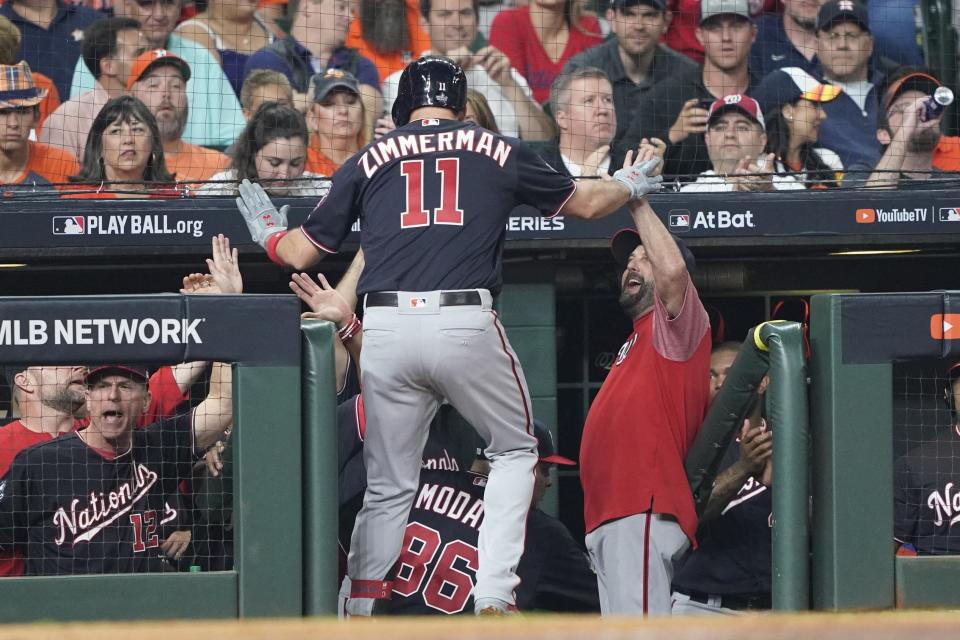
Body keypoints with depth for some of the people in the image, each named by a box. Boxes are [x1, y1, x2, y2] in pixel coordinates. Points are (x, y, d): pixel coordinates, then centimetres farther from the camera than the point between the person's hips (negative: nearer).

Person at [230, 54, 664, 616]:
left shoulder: (368, 161, 15)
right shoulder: (500, 151, 13)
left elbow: (302, 253, 20)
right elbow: (585, 203, 27)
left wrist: (268, 233, 43)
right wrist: (634, 183, 49)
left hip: (385, 331, 2)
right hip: (466, 324, -2)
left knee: (388, 485, 12)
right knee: (515, 450, 18)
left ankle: (359, 617, 3)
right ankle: (494, 594, 2)